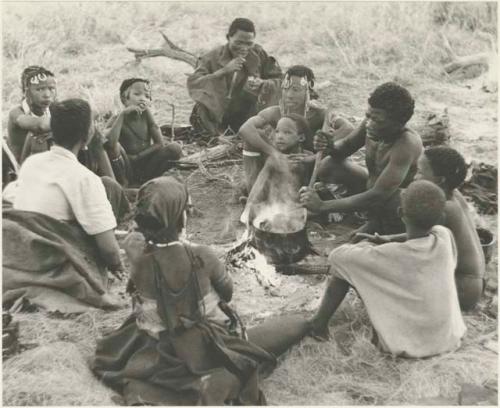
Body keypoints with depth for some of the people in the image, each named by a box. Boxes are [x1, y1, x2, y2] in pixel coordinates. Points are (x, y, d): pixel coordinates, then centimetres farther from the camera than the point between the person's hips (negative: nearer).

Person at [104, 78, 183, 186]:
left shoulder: (146, 114, 1)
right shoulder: (116, 119, -7)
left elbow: (160, 143, -4)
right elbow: (110, 142, -30)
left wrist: (136, 157, -11)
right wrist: (122, 114, -27)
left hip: (145, 167, 3)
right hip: (126, 168, -3)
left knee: (175, 148, -18)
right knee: (111, 144, -30)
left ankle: (145, 179, -10)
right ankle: (122, 181, -17)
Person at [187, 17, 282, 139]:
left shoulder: (259, 54, -7)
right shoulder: (214, 56, -15)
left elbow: (278, 80, -3)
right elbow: (193, 82, -27)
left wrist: (262, 83, -27)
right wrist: (224, 71, -36)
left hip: (245, 114, 2)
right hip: (216, 112, -2)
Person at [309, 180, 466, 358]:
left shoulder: (392, 255, -25)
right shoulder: (445, 236, -13)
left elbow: (336, 256, -12)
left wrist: (362, 246, 9)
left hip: (407, 345, -5)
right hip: (448, 338, 5)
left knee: (344, 266, 1)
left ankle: (319, 324, 18)